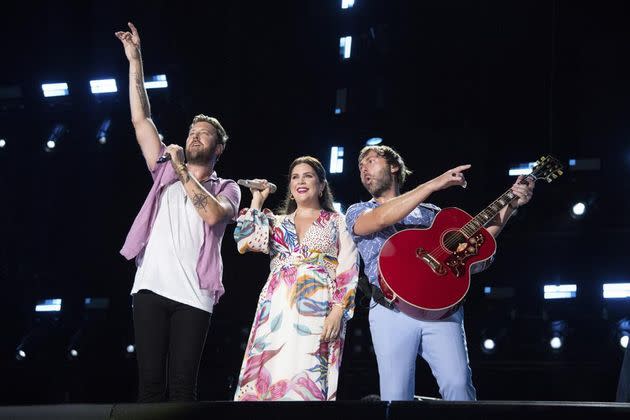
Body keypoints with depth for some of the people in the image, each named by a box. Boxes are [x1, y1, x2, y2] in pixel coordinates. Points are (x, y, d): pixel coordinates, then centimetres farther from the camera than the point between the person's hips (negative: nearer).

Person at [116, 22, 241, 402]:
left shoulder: (227, 189, 12)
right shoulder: (166, 172, 20)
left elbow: (213, 215, -12)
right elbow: (141, 119, 14)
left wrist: (183, 172, -9)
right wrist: (135, 60, 10)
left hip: (193, 295, -2)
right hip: (152, 287, 2)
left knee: (183, 385, -6)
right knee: (150, 382, -4)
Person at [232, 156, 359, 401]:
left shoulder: (337, 222, 13)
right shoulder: (277, 222, 22)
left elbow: (349, 270, 2)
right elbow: (245, 240, 4)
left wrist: (338, 311, -11)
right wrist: (257, 200, 13)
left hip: (319, 310, -3)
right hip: (276, 310, 3)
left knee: (307, 379, -12)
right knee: (269, 375, -6)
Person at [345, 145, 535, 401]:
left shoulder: (428, 212, 26)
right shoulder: (357, 212, 17)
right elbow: (380, 219, -7)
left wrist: (511, 205, 12)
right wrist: (434, 184, -10)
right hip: (392, 311, -1)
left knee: (458, 385, -17)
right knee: (396, 395, -11)